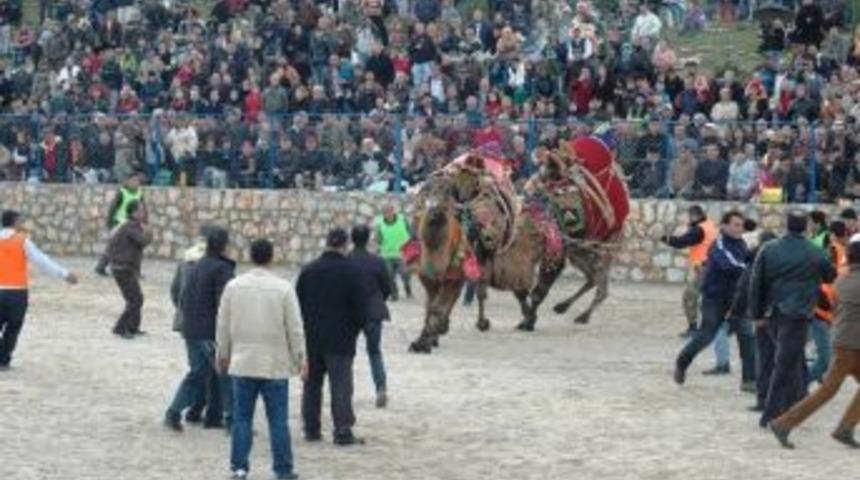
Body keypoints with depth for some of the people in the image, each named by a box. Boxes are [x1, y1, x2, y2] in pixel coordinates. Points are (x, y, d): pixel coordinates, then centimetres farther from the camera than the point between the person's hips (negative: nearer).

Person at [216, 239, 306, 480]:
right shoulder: (283, 288, -8)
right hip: (275, 365, -2)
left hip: (243, 363, 2)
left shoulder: (233, 286, -1)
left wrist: (222, 355, 18)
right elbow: (295, 328, -5)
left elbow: (223, 325, 6)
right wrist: (301, 359, 6)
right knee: (278, 420, 4)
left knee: (242, 418, 9)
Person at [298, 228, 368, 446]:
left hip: (311, 338, 4)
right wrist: (357, 328, 8)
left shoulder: (308, 271, 4)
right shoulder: (351, 272, -9)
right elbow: (360, 307, -9)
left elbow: (298, 304, 8)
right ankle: (343, 432, -5)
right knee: (341, 385, -2)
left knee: (312, 384, 12)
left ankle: (311, 429, 16)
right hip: (340, 339, -4)